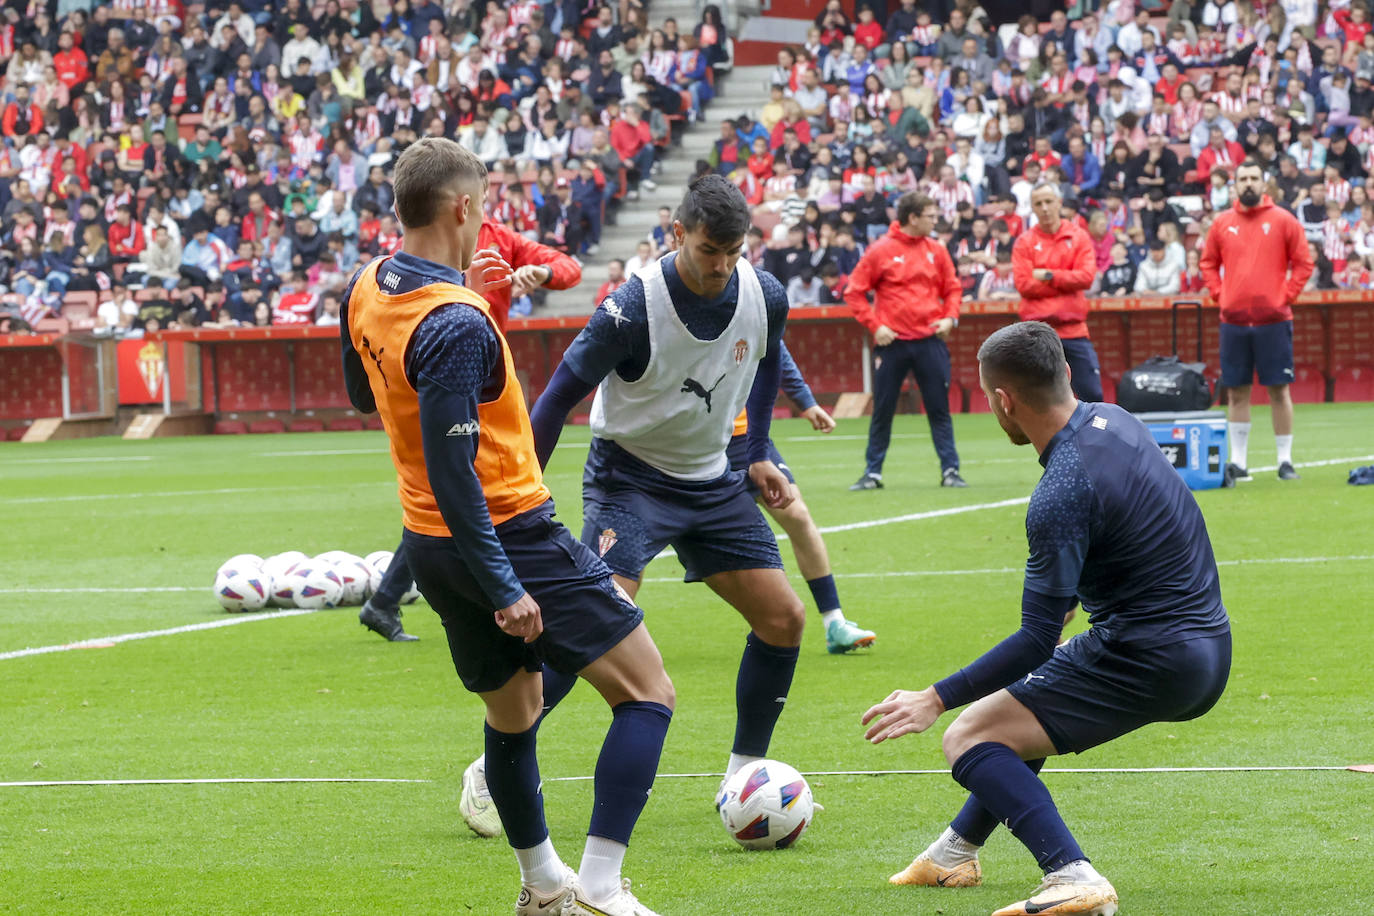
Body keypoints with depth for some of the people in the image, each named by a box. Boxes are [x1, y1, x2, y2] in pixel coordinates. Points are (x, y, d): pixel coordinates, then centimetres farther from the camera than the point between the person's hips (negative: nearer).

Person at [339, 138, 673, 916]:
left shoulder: (366, 293, 2)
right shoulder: (457, 325, -24)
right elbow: (450, 471, -26)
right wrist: (503, 589, -25)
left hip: (431, 547, 9)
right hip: (508, 539, -9)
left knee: (512, 715, 25)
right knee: (648, 692, -3)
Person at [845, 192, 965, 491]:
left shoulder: (937, 250, 7)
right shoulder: (881, 251, -4)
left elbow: (952, 288, 16)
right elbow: (854, 292, 0)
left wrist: (950, 317, -2)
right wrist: (874, 325, -8)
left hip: (930, 340, 2)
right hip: (892, 341, -2)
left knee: (939, 408, 2)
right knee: (882, 410, 4)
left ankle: (950, 470, 7)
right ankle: (872, 472, 12)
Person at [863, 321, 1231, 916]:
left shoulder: (1061, 495, -21)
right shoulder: (1112, 421, 6)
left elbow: (1037, 641, -22)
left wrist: (936, 699, -17)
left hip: (1150, 661, -10)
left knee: (970, 738, -7)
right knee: (1030, 707, 30)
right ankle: (956, 851, 44)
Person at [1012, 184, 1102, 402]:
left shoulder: (1078, 236, 6)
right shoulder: (1024, 242, 3)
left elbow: (1087, 276, -6)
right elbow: (1023, 284, -8)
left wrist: (1049, 276, -11)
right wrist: (1066, 283, -6)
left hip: (1074, 329, 1)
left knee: (1092, 394, 1)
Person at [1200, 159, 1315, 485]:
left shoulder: (1283, 220, 0)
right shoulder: (1222, 223, 7)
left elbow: (1303, 262, 3)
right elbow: (1208, 262, 16)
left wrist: (1286, 296, -4)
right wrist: (1219, 294, 3)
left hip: (1273, 320, -2)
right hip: (1234, 320, 2)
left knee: (1279, 390, 0)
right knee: (1236, 392, 5)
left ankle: (1285, 460, 7)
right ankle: (1238, 461, 10)